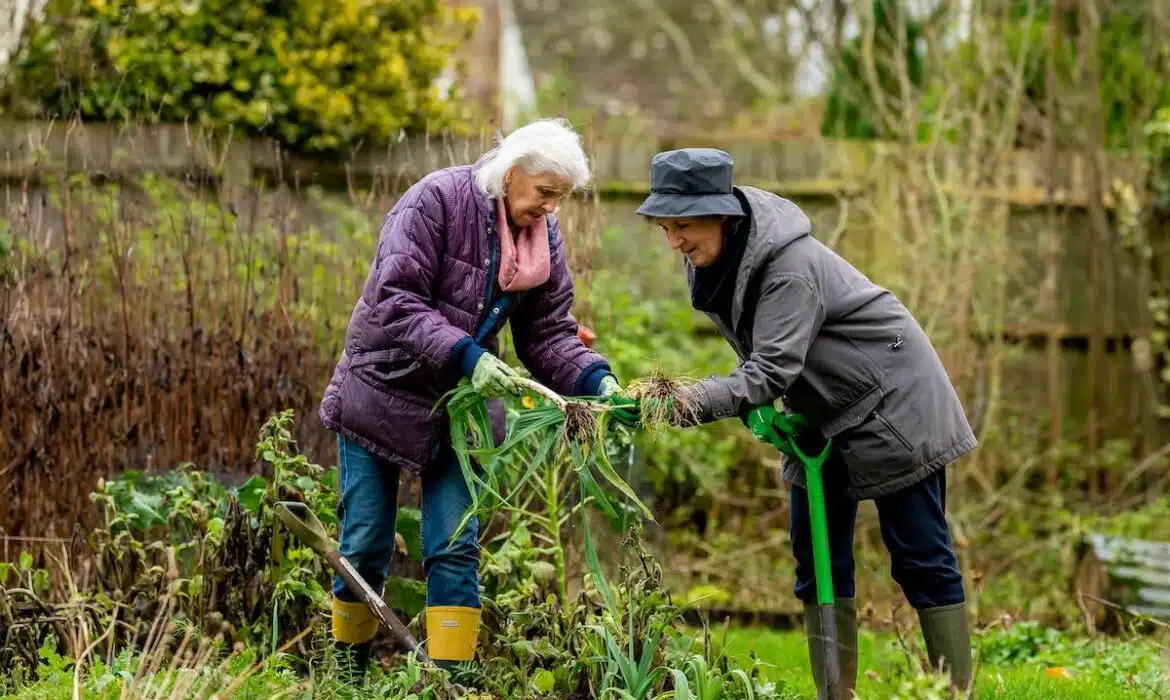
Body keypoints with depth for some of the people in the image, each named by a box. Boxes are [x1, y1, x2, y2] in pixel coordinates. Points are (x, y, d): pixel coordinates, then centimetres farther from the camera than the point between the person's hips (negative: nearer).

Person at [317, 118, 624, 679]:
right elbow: (395, 300, -26)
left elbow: (548, 334, 0)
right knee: (365, 547, 3)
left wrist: (595, 381, -19)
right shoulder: (436, 201, -19)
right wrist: (465, 355, -37)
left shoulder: (543, 235, -1)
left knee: (455, 548, -3)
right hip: (383, 393, -4)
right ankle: (348, 671, 21)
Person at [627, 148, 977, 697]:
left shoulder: (790, 266, -30)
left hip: (892, 405, -8)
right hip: (821, 419, 8)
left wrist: (691, 402, -48)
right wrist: (762, 408, -12)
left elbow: (771, 370, -36)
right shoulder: (713, 260, -5)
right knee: (818, 561, 6)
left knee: (920, 559, -4)